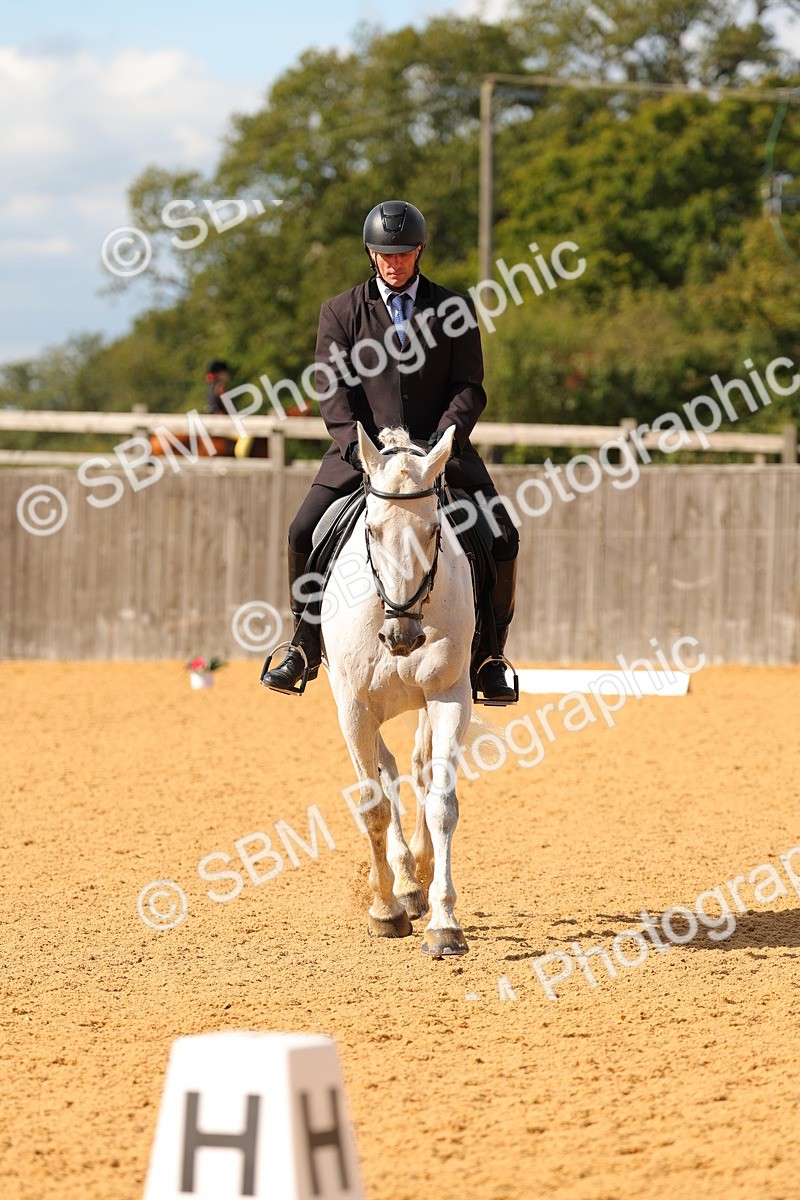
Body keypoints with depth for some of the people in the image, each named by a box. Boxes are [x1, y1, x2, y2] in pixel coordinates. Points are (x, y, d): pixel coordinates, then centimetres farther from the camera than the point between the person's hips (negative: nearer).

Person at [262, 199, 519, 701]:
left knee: (501, 537, -16)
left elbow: (469, 388, -1)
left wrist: (442, 441, -18)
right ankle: (305, 648, 2)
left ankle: (488, 658, -1)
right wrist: (357, 446, -19)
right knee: (305, 533, -17)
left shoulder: (454, 308, 5)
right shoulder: (341, 311, 5)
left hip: (441, 447, 0)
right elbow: (333, 389, -3)